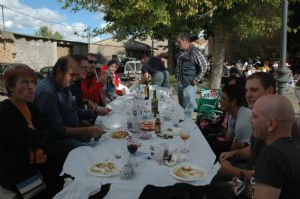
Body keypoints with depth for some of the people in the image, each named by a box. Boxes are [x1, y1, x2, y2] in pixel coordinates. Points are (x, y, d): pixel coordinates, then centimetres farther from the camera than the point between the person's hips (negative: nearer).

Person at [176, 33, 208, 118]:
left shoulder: (195, 51, -13)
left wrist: (197, 79, -14)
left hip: (189, 84, -8)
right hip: (180, 84, 8)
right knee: (181, 107, 18)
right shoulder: (182, 53, 11)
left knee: (188, 109, -3)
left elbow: (204, 66, -16)